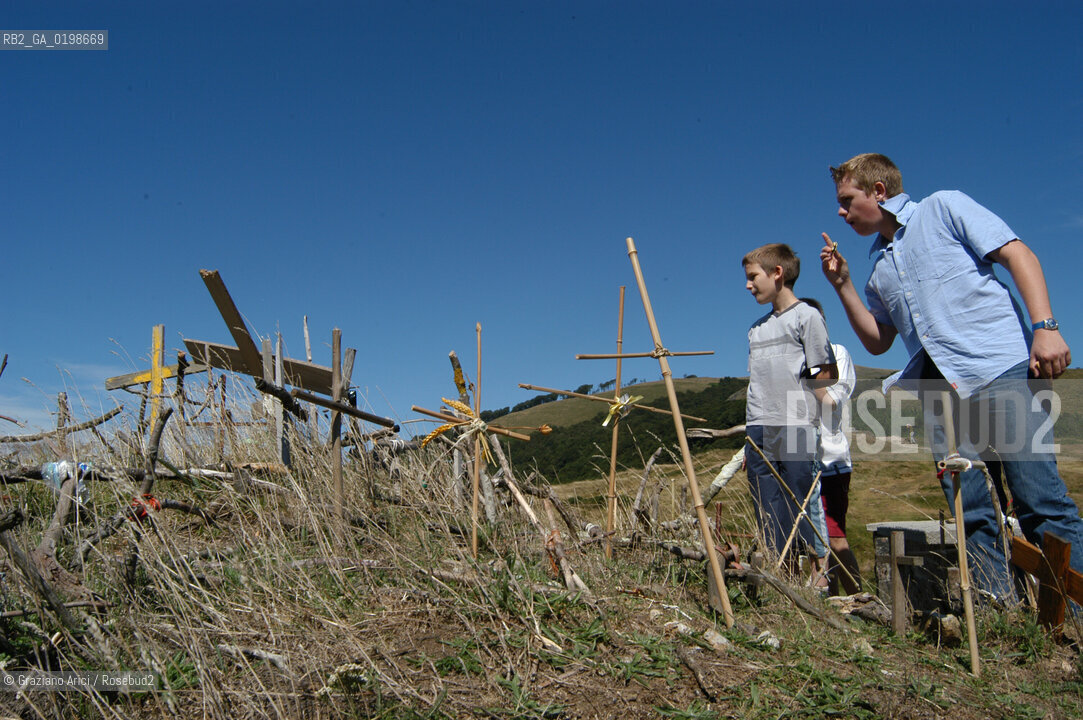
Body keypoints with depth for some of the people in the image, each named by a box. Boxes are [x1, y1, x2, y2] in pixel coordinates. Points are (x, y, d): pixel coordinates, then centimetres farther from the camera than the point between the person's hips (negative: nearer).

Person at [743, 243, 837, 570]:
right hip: (759, 434, 7)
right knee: (769, 521, 6)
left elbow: (825, 377, -4)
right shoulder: (756, 328, 20)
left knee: (802, 516, -7)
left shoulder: (807, 316, -1)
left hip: (796, 432, -7)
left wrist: (826, 428, -8)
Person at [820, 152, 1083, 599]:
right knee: (970, 516, 0)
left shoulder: (944, 208, 8)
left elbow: (1018, 256, 0)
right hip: (941, 391, 6)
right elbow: (877, 342, 25)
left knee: (1041, 502, -11)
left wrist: (1045, 327, -13)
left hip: (999, 367, -6)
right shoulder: (879, 265, 24)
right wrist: (842, 285, 16)